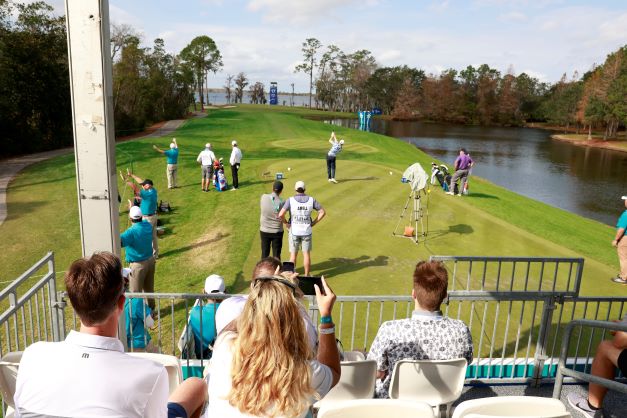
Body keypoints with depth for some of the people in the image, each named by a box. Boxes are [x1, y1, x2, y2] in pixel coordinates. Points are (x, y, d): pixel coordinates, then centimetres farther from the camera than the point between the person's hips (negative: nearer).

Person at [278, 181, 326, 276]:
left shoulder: (290, 200, -11)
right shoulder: (311, 200, -5)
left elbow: (281, 215, -20)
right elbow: (322, 212, -1)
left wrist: (286, 223, -3)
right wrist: (313, 223, 3)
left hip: (294, 231, -1)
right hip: (307, 231, 1)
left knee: (293, 254, 10)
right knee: (306, 254, 11)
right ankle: (307, 275, 19)